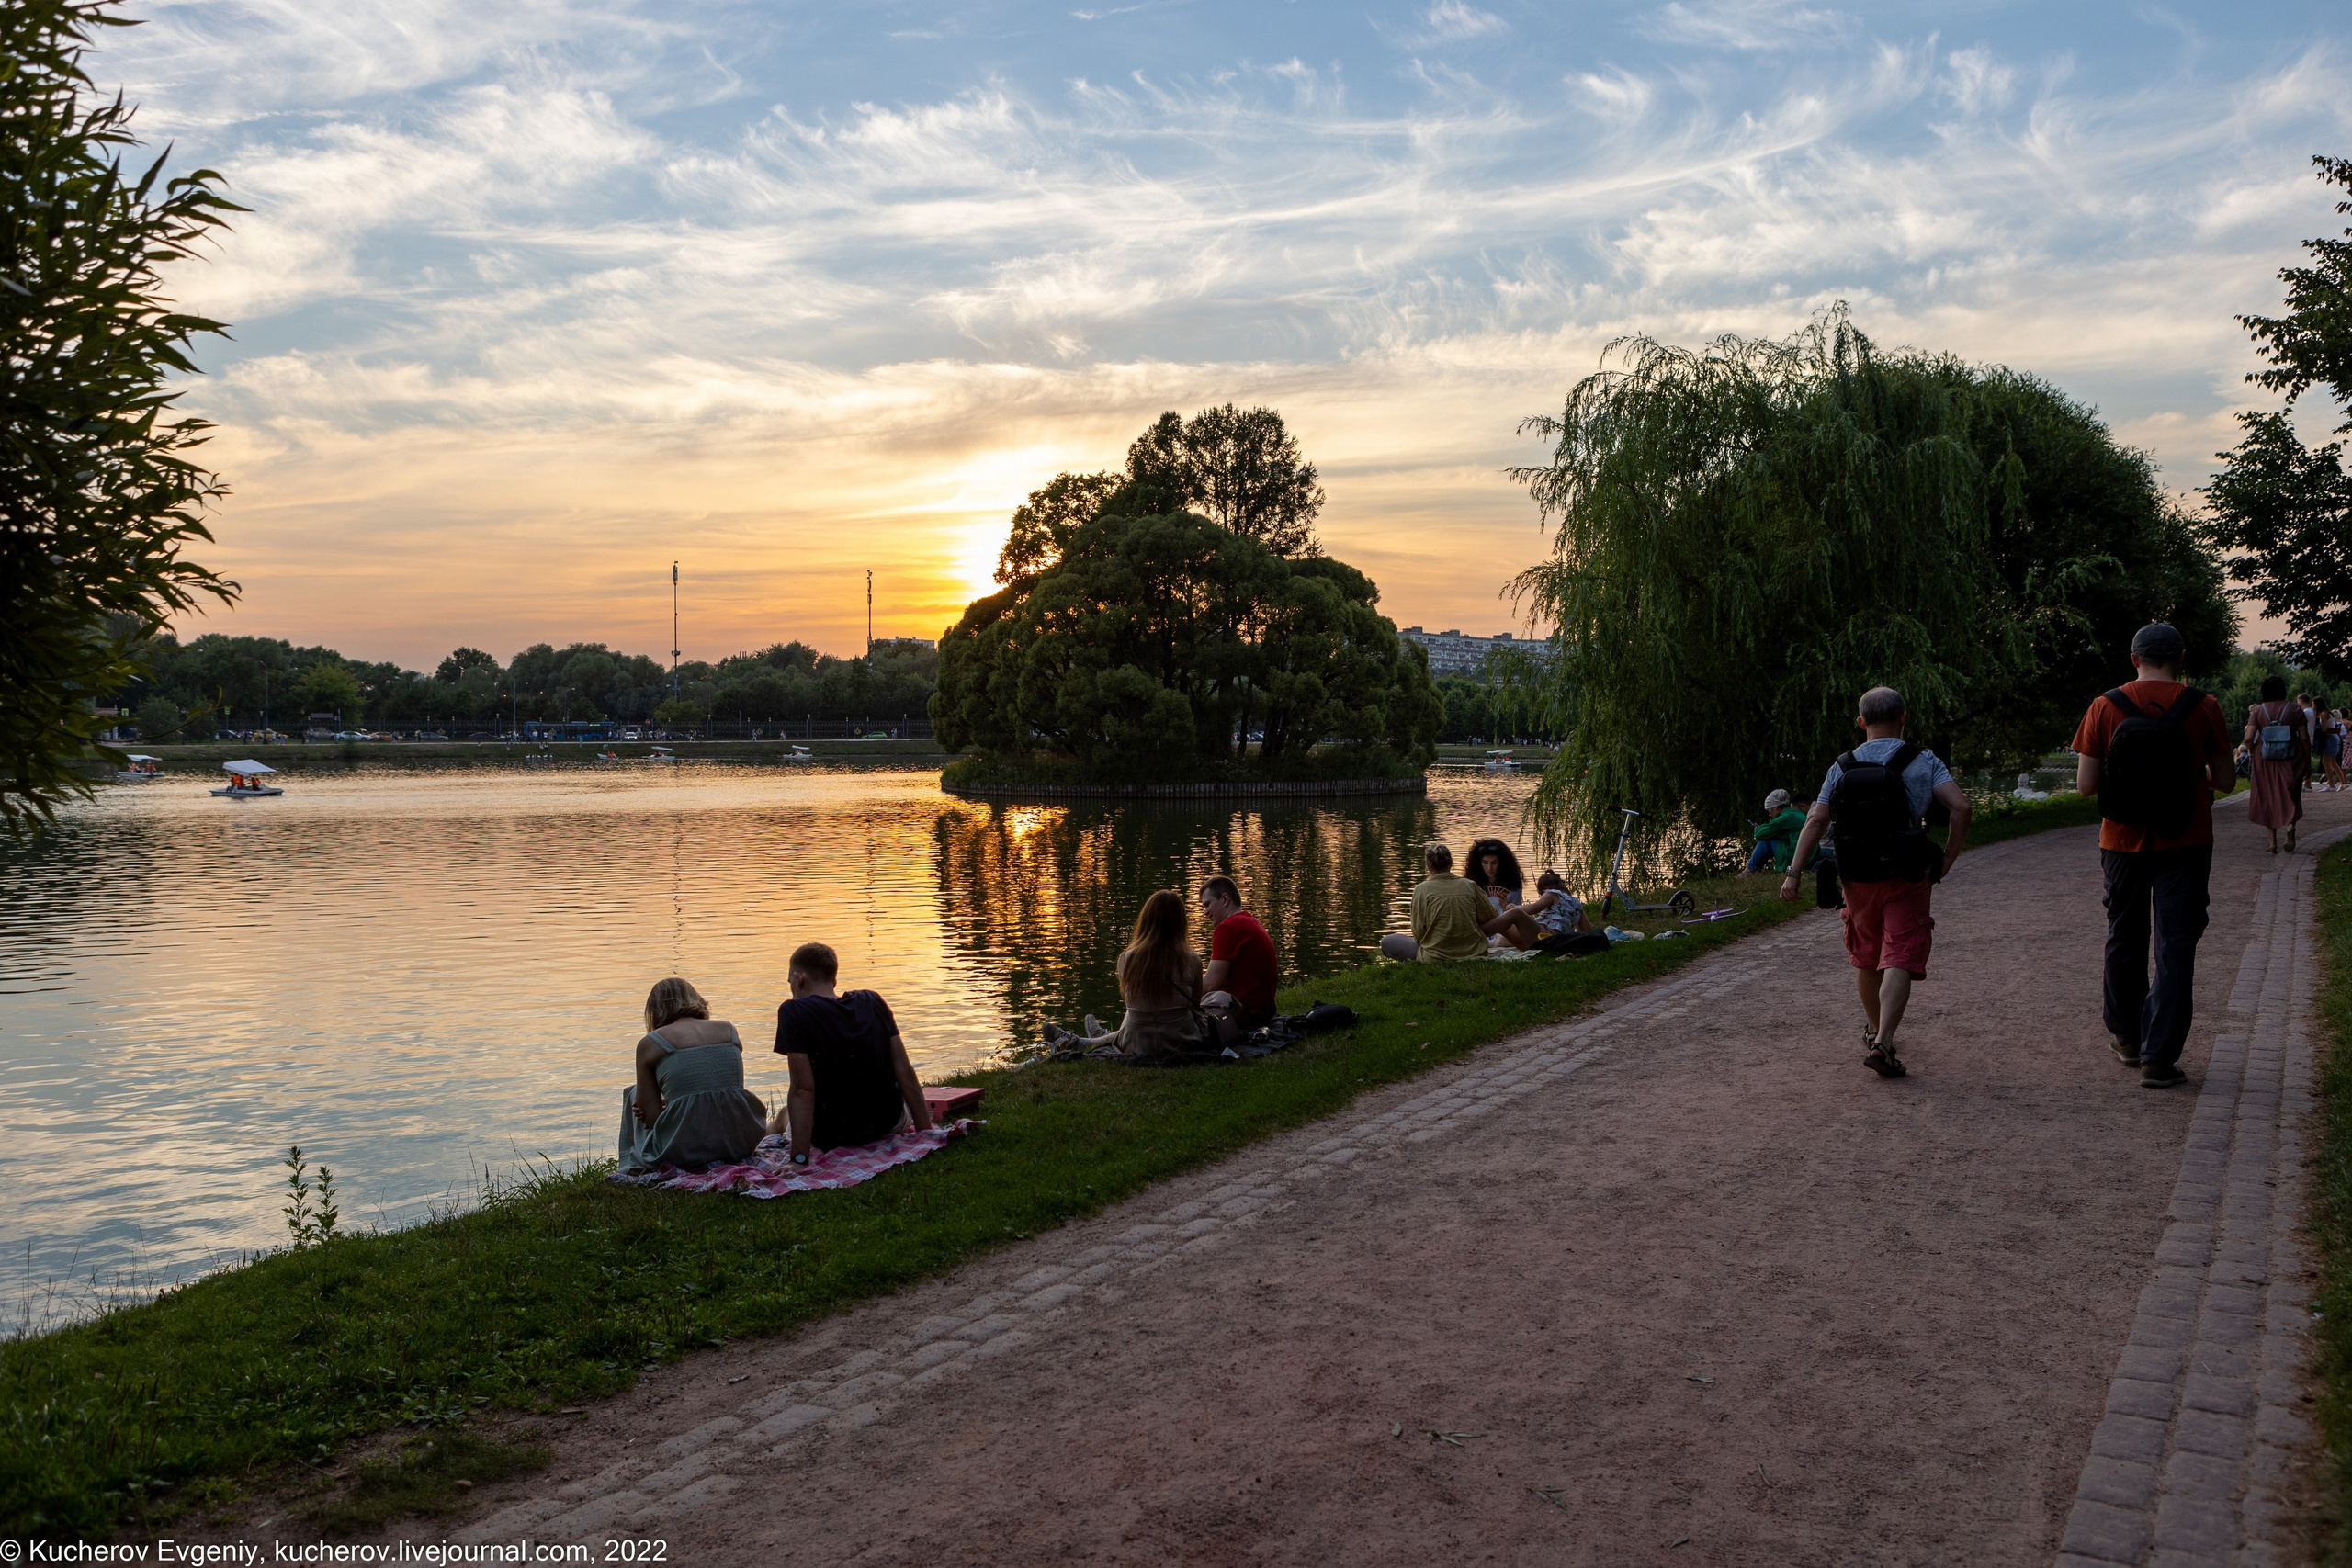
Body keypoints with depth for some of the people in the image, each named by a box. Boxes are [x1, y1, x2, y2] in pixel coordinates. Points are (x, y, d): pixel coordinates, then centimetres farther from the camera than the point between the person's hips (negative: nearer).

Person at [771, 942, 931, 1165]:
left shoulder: (794, 1013, -15)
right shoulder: (873, 1003, -3)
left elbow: (803, 1090, -22)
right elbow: (905, 1072, -5)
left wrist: (799, 1158, -23)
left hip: (830, 1138, -3)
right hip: (887, 1125, 3)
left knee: (784, 1114, 31)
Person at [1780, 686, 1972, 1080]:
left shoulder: (1842, 767, 3)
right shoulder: (1923, 761, -3)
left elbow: (1816, 820, -2)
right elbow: (1960, 806, -14)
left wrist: (1794, 872, -2)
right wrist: (1948, 859, -4)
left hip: (1858, 879, 3)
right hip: (1907, 879, -3)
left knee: (1867, 958, 19)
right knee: (1900, 960, -5)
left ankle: (1874, 1029, 38)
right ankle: (1882, 1043, -19)